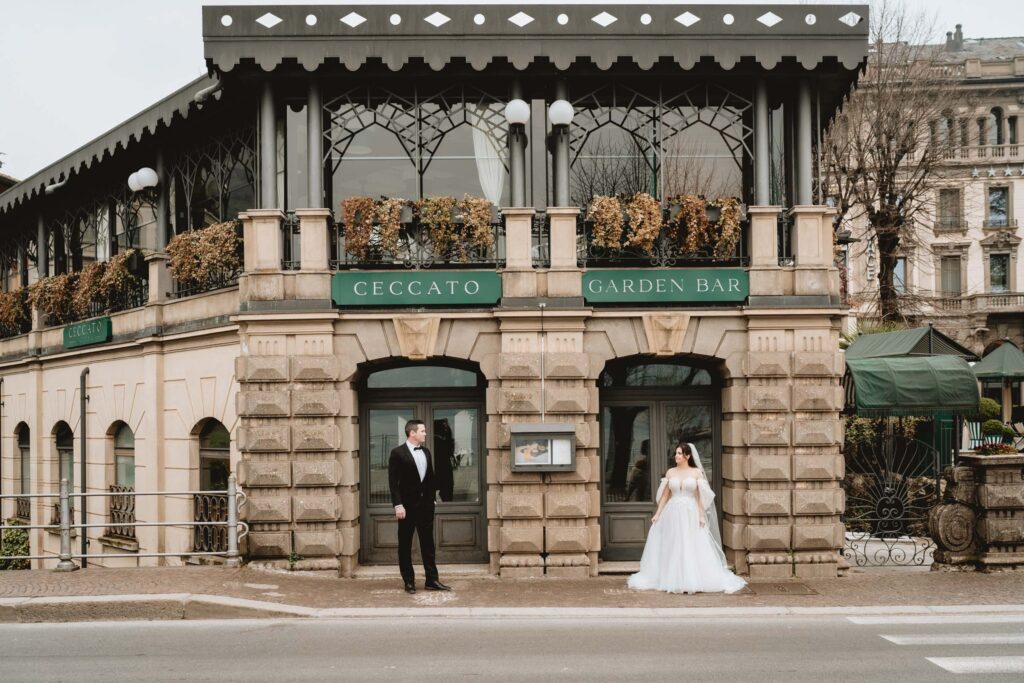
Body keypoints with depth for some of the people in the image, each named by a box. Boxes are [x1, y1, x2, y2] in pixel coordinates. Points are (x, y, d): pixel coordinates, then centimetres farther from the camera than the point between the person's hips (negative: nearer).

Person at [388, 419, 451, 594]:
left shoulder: (426, 452, 11)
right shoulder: (397, 453, -8)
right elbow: (393, 481, -11)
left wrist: (432, 498, 9)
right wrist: (398, 505, -17)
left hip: (426, 504, 6)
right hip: (407, 506, -5)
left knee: (428, 543, 7)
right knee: (405, 545, 3)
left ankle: (432, 580, 10)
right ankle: (409, 582, 9)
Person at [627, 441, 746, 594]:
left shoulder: (697, 472, 1)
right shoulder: (670, 472, 7)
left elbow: (700, 496, -1)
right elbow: (665, 495, 9)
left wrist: (702, 515, -7)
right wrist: (657, 514, 5)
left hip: (691, 514, -2)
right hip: (673, 514, 2)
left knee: (693, 548, -5)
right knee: (672, 548, 3)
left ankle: (694, 581, 0)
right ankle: (673, 581, 9)